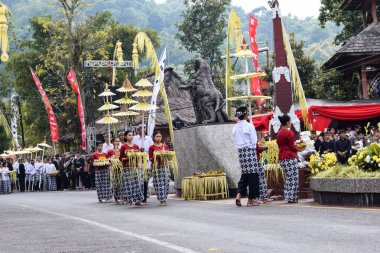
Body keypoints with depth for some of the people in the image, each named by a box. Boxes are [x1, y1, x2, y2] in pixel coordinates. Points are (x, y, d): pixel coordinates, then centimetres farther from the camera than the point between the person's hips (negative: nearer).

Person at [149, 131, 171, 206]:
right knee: (158, 183, -7)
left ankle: (164, 199, 7)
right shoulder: (152, 147, 3)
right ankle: (161, 200, -3)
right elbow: (150, 159, 1)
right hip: (156, 167, -3)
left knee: (166, 182, -3)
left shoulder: (165, 146, 12)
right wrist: (155, 157, -17)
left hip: (165, 166, 3)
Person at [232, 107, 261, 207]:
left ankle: (239, 195, -4)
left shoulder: (235, 128, 9)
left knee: (245, 174, 14)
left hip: (240, 152, 6)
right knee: (253, 175, 1)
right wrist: (253, 147, 9)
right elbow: (254, 141, -8)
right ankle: (251, 200, 2)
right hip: (250, 151, -6)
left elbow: (235, 141, 12)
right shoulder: (249, 126, -8)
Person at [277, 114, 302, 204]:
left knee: (288, 178, 15)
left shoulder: (279, 133, 11)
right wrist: (299, 149, 6)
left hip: (282, 158, 8)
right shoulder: (289, 133, -12)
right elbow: (292, 147, -12)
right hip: (290, 157, -8)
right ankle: (292, 197, -3)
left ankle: (288, 196, 15)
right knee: (293, 178, -2)